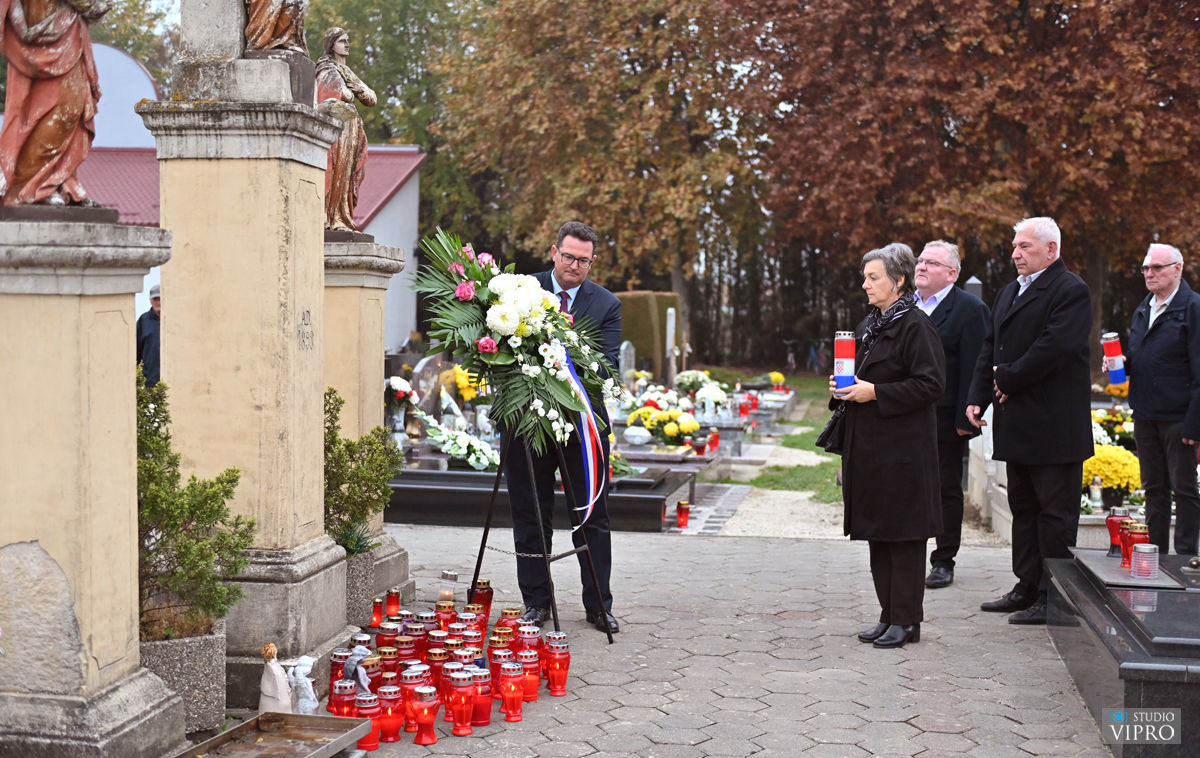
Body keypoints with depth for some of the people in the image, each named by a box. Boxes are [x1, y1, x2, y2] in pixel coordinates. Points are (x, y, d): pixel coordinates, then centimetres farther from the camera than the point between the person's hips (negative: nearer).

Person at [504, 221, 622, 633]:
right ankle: (536, 602, 18)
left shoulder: (606, 304, 1)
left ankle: (598, 605, 16)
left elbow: (607, 366, -7)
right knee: (530, 517, 7)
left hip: (583, 419, 0)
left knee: (593, 517, 5)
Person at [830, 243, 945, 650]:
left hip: (903, 446, -9)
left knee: (902, 532, -4)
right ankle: (889, 616, 19)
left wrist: (875, 392, -19)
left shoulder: (916, 326, -11)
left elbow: (931, 384, -17)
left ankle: (906, 620, 3)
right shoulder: (869, 325, 16)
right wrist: (843, 387, 6)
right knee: (877, 532, 11)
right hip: (868, 445, 9)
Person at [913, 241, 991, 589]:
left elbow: (973, 367, -12)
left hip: (946, 420, -5)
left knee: (947, 491, 6)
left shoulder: (970, 309, -8)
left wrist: (965, 418, -17)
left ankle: (943, 562, 15)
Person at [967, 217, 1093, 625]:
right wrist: (978, 396, 4)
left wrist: (1007, 380, -14)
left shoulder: (1070, 291, -10)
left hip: (1054, 428, -9)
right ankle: (1027, 588, 23)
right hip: (1018, 425, 9)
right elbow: (990, 348, 16)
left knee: (1055, 513, -2)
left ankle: (1052, 598, 3)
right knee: (1023, 509, 14)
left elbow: (1056, 347, -22)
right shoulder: (1009, 292, 18)